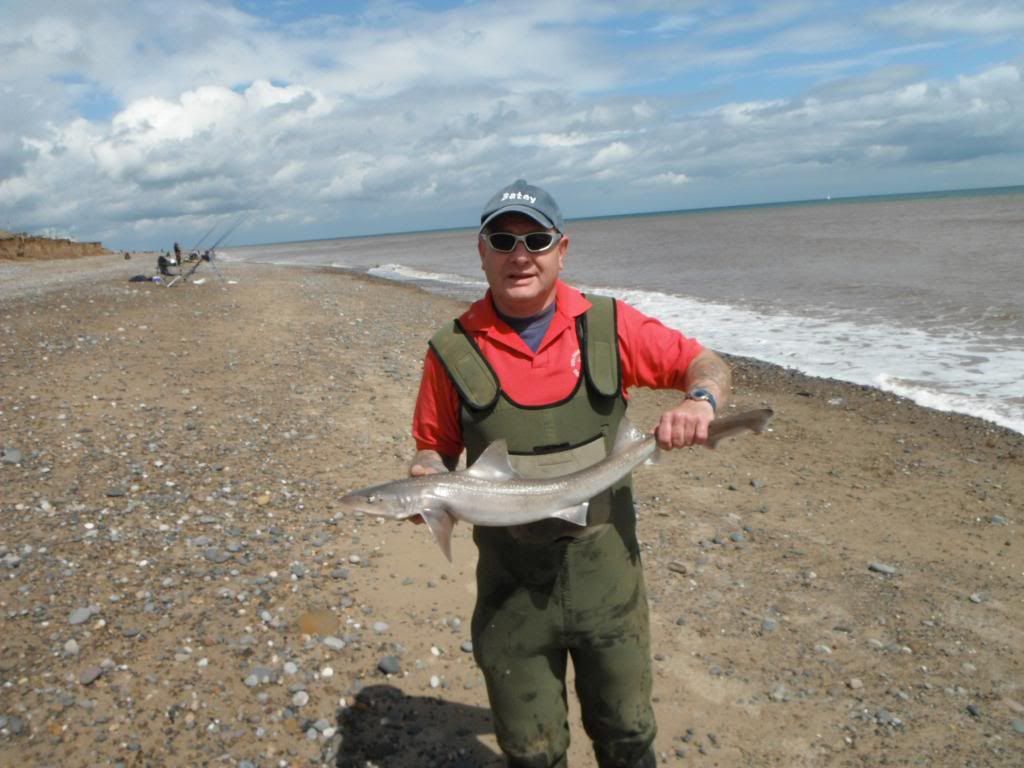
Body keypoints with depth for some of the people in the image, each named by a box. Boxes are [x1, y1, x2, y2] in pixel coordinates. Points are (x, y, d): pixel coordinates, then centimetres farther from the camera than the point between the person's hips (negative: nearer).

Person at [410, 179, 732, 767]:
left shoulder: (609, 326, -5)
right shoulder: (453, 351, -5)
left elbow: (707, 365, 1)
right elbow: (434, 448, 4)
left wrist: (700, 400, -20)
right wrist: (425, 479, -17)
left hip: (607, 574, 1)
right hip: (512, 588, 0)